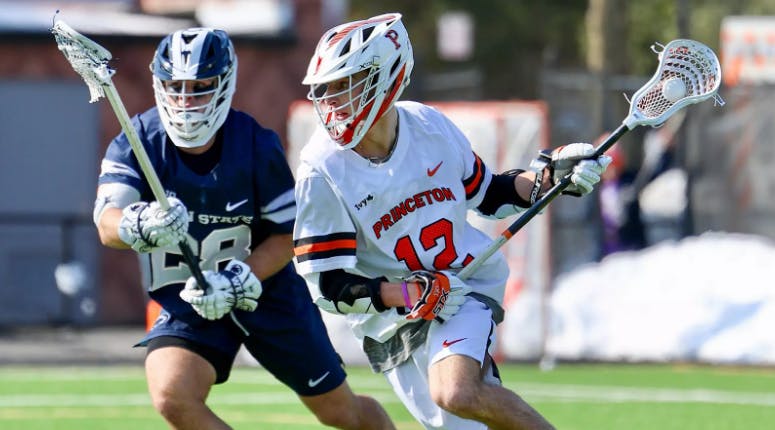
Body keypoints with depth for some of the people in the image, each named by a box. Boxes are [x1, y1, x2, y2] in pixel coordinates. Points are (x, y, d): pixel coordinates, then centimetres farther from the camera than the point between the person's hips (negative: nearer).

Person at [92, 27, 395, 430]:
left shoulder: (257, 146, -16)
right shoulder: (138, 143, -15)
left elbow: (287, 234, -10)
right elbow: (108, 223, -30)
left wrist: (237, 283, -27)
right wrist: (144, 225, -54)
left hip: (267, 293, 0)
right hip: (188, 302, 0)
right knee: (172, 397, -26)